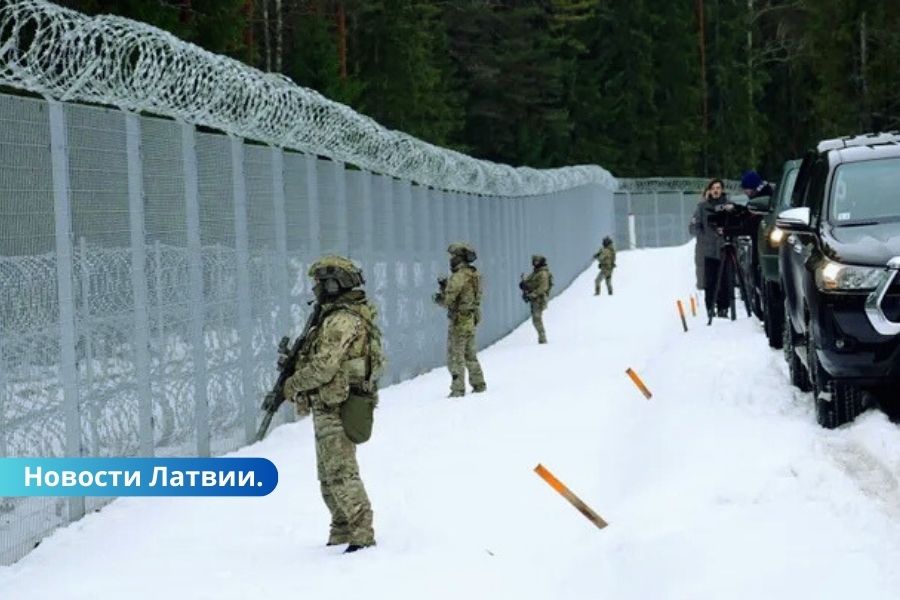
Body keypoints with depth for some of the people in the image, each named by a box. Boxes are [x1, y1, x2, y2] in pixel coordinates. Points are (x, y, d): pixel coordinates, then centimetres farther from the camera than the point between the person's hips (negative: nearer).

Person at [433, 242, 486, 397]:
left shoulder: (459, 276, -18)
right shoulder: (474, 275, 9)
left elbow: (448, 300, -19)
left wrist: (438, 299, 2)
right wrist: (446, 286, 9)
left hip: (459, 320, -8)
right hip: (472, 319, 8)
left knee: (455, 356, -3)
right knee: (470, 354, 20)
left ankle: (458, 389, -4)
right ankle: (479, 384, 23)